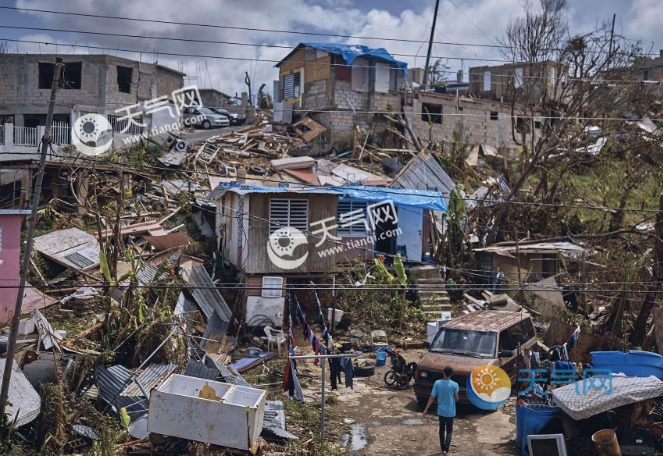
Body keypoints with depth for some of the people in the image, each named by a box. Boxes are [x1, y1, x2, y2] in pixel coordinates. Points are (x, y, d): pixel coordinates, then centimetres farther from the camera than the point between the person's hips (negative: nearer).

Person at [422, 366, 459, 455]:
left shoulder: (437, 383, -9)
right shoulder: (454, 384, -14)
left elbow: (432, 397, -8)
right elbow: (456, 398, -5)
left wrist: (426, 409, -2)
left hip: (441, 411, 2)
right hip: (450, 412, -2)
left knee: (442, 429, 18)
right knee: (449, 430, 7)